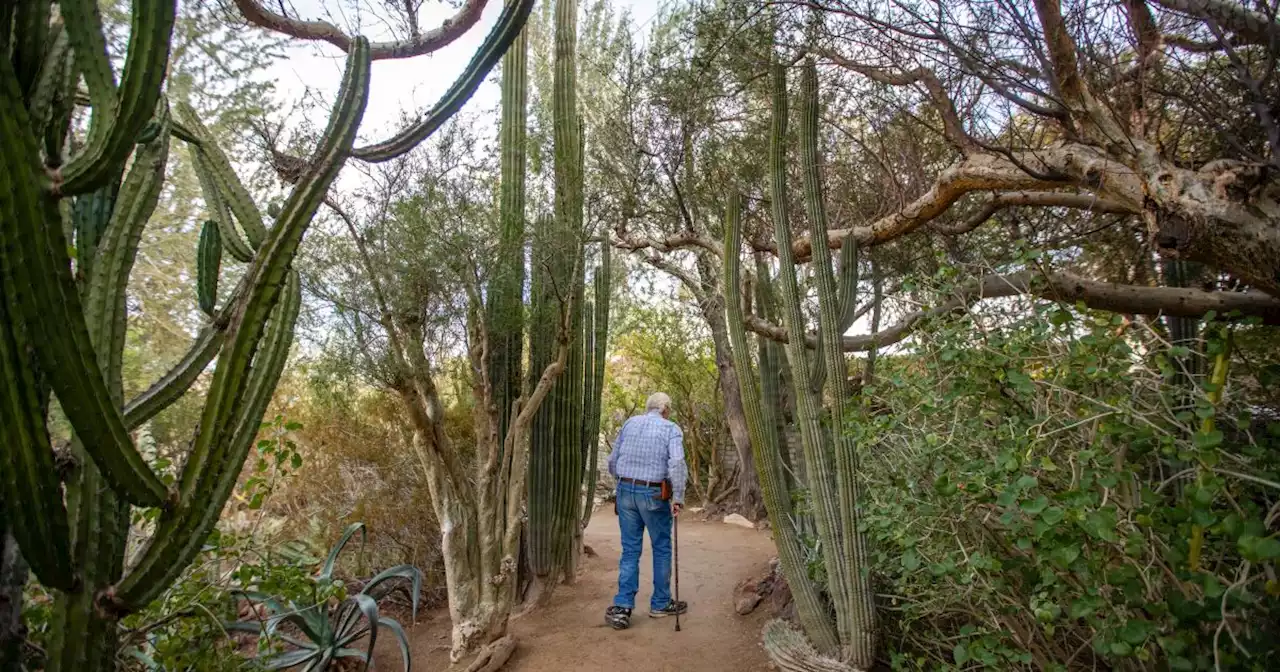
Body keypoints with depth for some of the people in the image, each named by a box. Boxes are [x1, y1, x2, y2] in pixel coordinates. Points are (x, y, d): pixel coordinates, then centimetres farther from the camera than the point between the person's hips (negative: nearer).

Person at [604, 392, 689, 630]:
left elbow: (613, 460, 12)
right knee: (661, 548, 14)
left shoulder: (630, 423, 10)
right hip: (653, 494, -4)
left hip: (625, 492, 4)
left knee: (630, 550, 10)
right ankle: (660, 603, 24)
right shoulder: (671, 429, -3)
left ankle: (622, 607, 3)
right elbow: (677, 463, -17)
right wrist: (678, 498, -14)